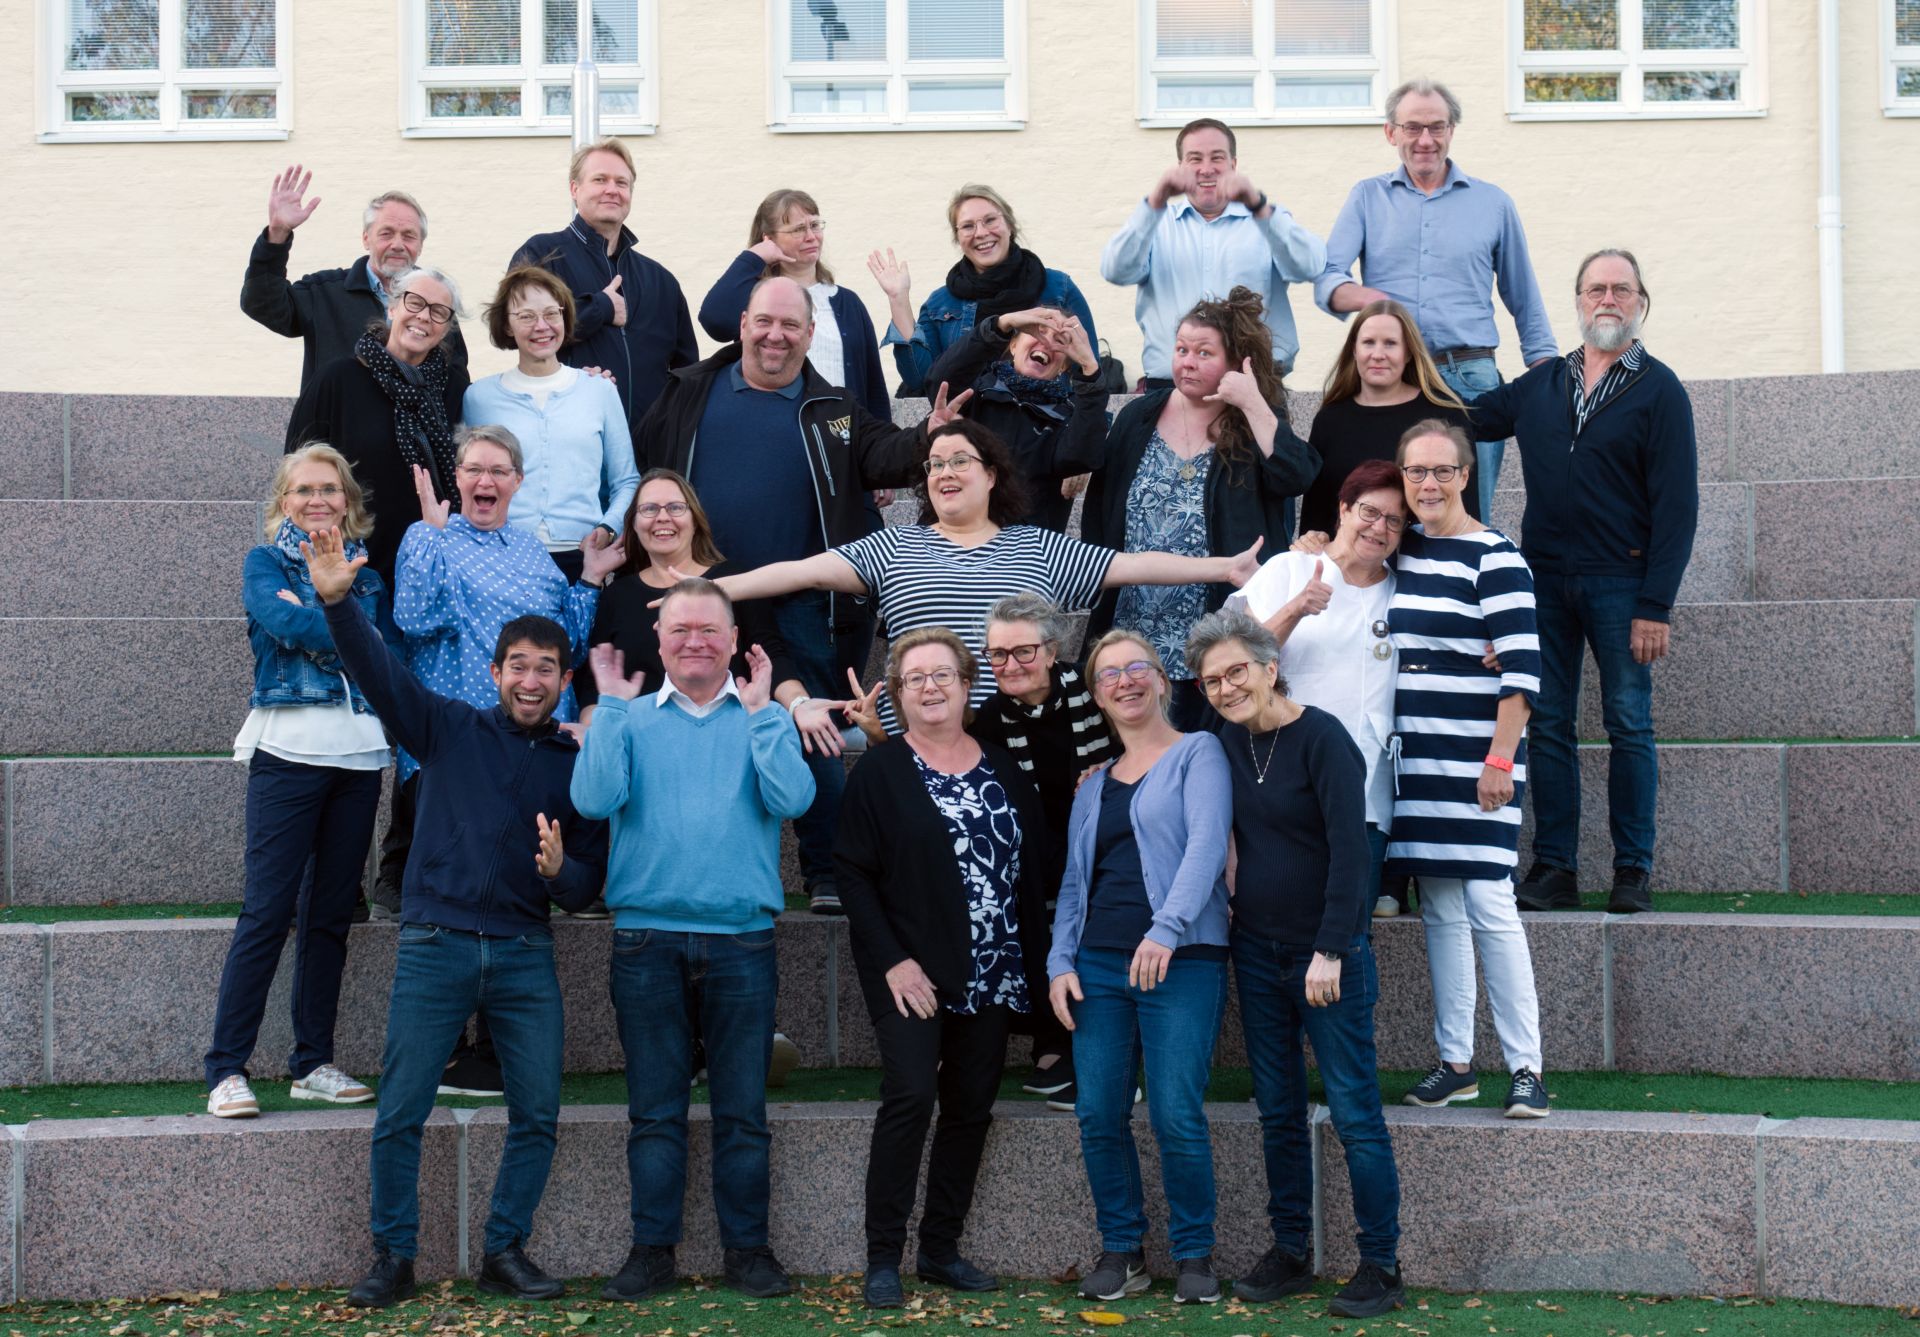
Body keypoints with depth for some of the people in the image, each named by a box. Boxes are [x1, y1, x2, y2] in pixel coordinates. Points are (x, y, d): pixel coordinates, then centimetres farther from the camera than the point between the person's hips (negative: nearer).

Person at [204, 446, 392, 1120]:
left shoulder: (367, 571, 17)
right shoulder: (266, 563, 6)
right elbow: (286, 622, -15)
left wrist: (311, 621, -4)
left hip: (360, 754, 4)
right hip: (289, 752, -4)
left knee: (331, 912, 7)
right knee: (268, 909, -9)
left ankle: (313, 1063, 15)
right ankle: (226, 1070, -5)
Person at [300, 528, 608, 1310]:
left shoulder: (580, 766, 8)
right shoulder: (450, 731, 5)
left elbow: (592, 880, 9)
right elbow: (378, 672, -8)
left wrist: (561, 872, -15)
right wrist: (337, 601, -23)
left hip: (525, 954, 2)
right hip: (436, 947, -1)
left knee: (538, 1115, 1)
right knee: (400, 1114, -1)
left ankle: (504, 1253, 16)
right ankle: (393, 1259, 11)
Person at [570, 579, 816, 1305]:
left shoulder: (763, 719, 7)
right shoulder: (631, 719, 8)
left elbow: (792, 799, -11)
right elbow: (595, 799, -10)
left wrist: (759, 710, -9)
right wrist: (611, 705, -8)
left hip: (742, 939, 0)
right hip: (647, 938, 0)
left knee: (743, 1108, 5)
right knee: (655, 1108, 6)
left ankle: (747, 1246, 15)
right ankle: (652, 1248, 14)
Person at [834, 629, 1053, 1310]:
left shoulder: (1004, 769, 9)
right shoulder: (880, 770, -3)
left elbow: (1035, 866, 9)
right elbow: (852, 871, -7)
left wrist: (1032, 963, 2)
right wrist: (891, 959, -15)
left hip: (992, 974, 4)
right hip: (911, 972, -4)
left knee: (971, 1106, 7)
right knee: (910, 1095, -15)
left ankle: (941, 1247, 18)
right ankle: (883, 1257, -6)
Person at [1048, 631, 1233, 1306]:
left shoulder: (1197, 754, 3)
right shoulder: (1094, 783, 20)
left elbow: (1206, 845, -11)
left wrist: (1166, 929, -23)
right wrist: (1060, 961, 6)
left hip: (1181, 962, -5)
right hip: (1098, 964, 5)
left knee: (1176, 1117, -9)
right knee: (1098, 1116, 1)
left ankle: (1194, 1255, 7)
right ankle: (1121, 1251, 15)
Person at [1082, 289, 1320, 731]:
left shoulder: (1257, 425, 1)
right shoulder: (1140, 417, 8)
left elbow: (1295, 476, -19)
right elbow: (1100, 508, 10)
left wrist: (1253, 403, -19)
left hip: (1217, 631, -3)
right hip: (1133, 627, 3)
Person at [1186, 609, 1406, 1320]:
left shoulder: (1322, 738, -14)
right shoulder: (1230, 740, 6)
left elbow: (1349, 849, -19)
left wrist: (1330, 952, -21)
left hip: (1327, 954, -6)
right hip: (1258, 950, 7)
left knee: (1354, 1113, -2)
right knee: (1278, 1111, 12)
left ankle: (1381, 1266, 7)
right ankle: (1290, 1253, 22)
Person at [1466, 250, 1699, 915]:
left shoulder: (1659, 390, 0)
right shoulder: (1538, 385, 12)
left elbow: (1676, 504, -6)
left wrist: (1656, 605, -12)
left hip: (1620, 584, -4)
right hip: (1544, 580, 4)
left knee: (1629, 727, -1)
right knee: (1547, 727, 3)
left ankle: (1633, 871, 6)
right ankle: (1553, 870, 8)